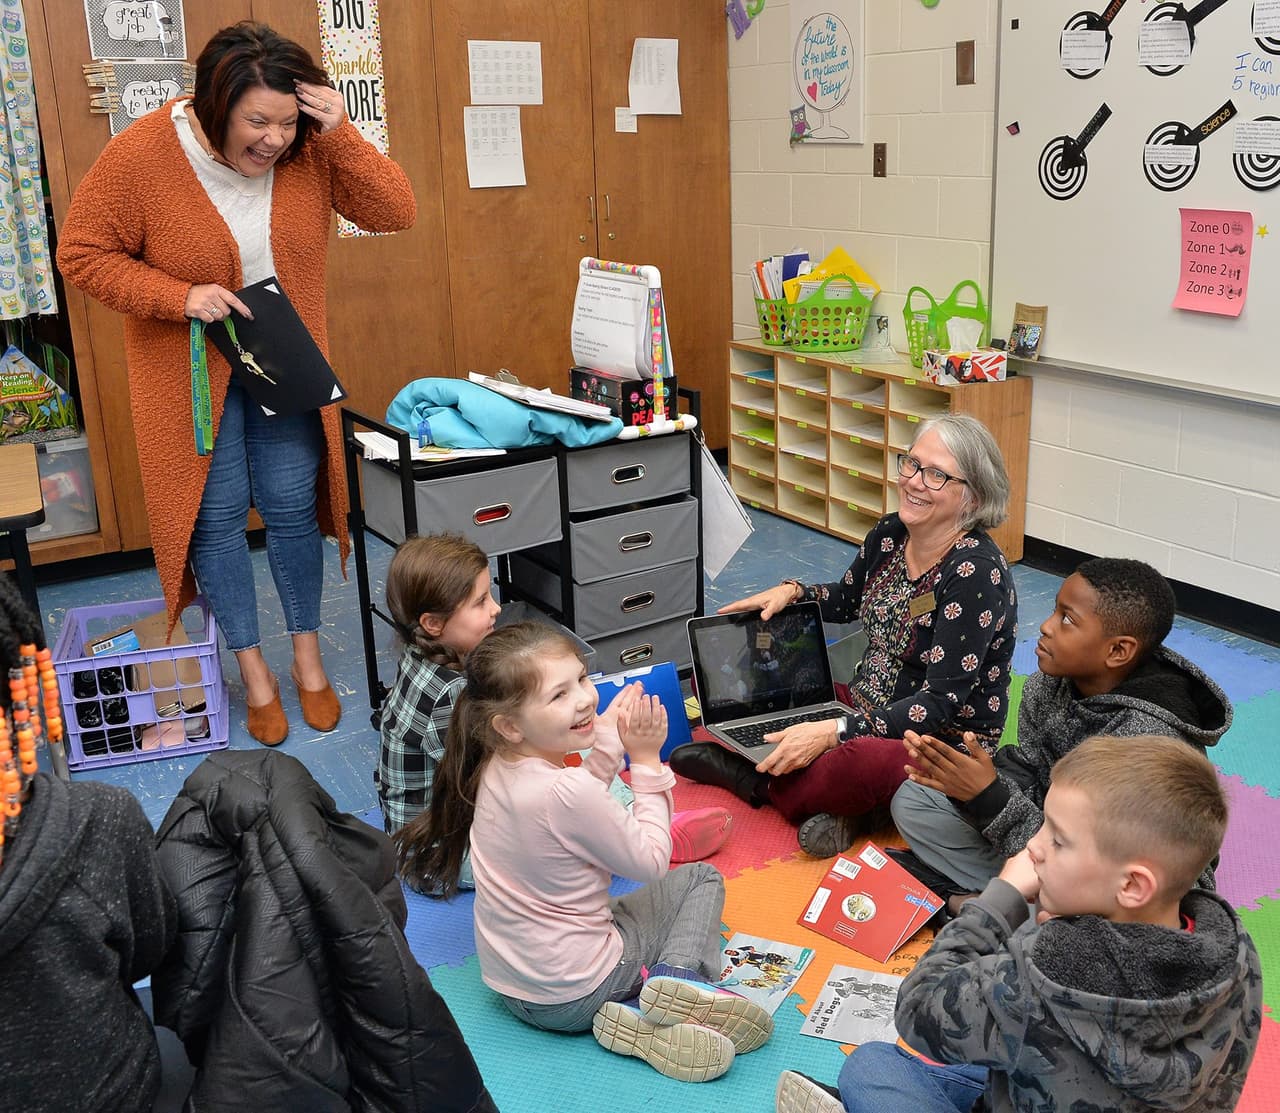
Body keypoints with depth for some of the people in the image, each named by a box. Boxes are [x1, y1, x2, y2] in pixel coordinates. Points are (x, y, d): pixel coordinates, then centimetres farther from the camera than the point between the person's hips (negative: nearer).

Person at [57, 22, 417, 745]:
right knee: (217, 515, 3)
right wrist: (181, 297, -25)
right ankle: (253, 668, 20)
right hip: (193, 371, -2)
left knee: (293, 507, 6)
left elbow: (394, 213, -13)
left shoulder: (310, 153, -12)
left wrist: (341, 136, -26)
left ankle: (308, 655, 24)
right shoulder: (141, 155, -18)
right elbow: (82, 255, -12)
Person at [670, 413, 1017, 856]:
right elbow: (846, 600, 22)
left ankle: (756, 782, -12)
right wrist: (791, 591, 1)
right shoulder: (889, 535, 0)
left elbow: (942, 703, -25)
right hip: (865, 710, 8)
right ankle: (841, 804, -11)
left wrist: (835, 731, -31)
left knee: (864, 762, -43)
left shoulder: (977, 574, -22)